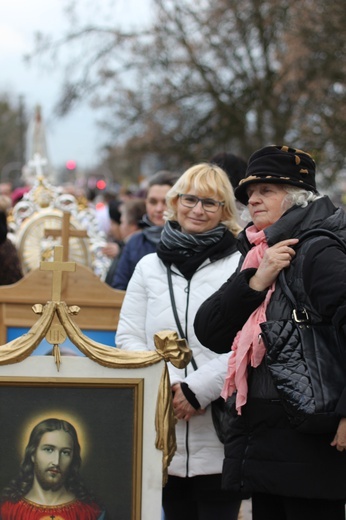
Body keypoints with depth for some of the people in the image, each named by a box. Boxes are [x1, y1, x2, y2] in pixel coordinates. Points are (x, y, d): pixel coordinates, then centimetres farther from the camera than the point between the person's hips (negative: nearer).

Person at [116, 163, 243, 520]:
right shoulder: (150, 267, 14)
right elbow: (128, 337, 10)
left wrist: (198, 388, -13)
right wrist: (167, 387, -6)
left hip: (218, 434, -4)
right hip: (164, 431, 4)